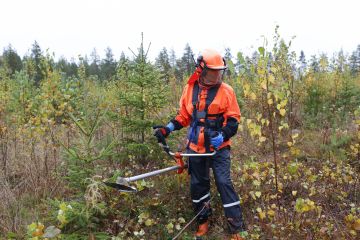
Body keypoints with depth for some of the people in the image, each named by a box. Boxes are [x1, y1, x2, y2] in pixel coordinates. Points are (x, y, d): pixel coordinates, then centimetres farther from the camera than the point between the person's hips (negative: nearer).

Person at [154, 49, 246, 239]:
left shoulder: (226, 91, -5)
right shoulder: (190, 89, 3)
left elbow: (233, 120, -6)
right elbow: (183, 116, 11)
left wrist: (222, 136, -23)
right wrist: (167, 129, -1)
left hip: (218, 147, -3)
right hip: (195, 147, 4)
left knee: (224, 183, -7)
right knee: (198, 184, 12)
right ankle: (203, 221, 32)